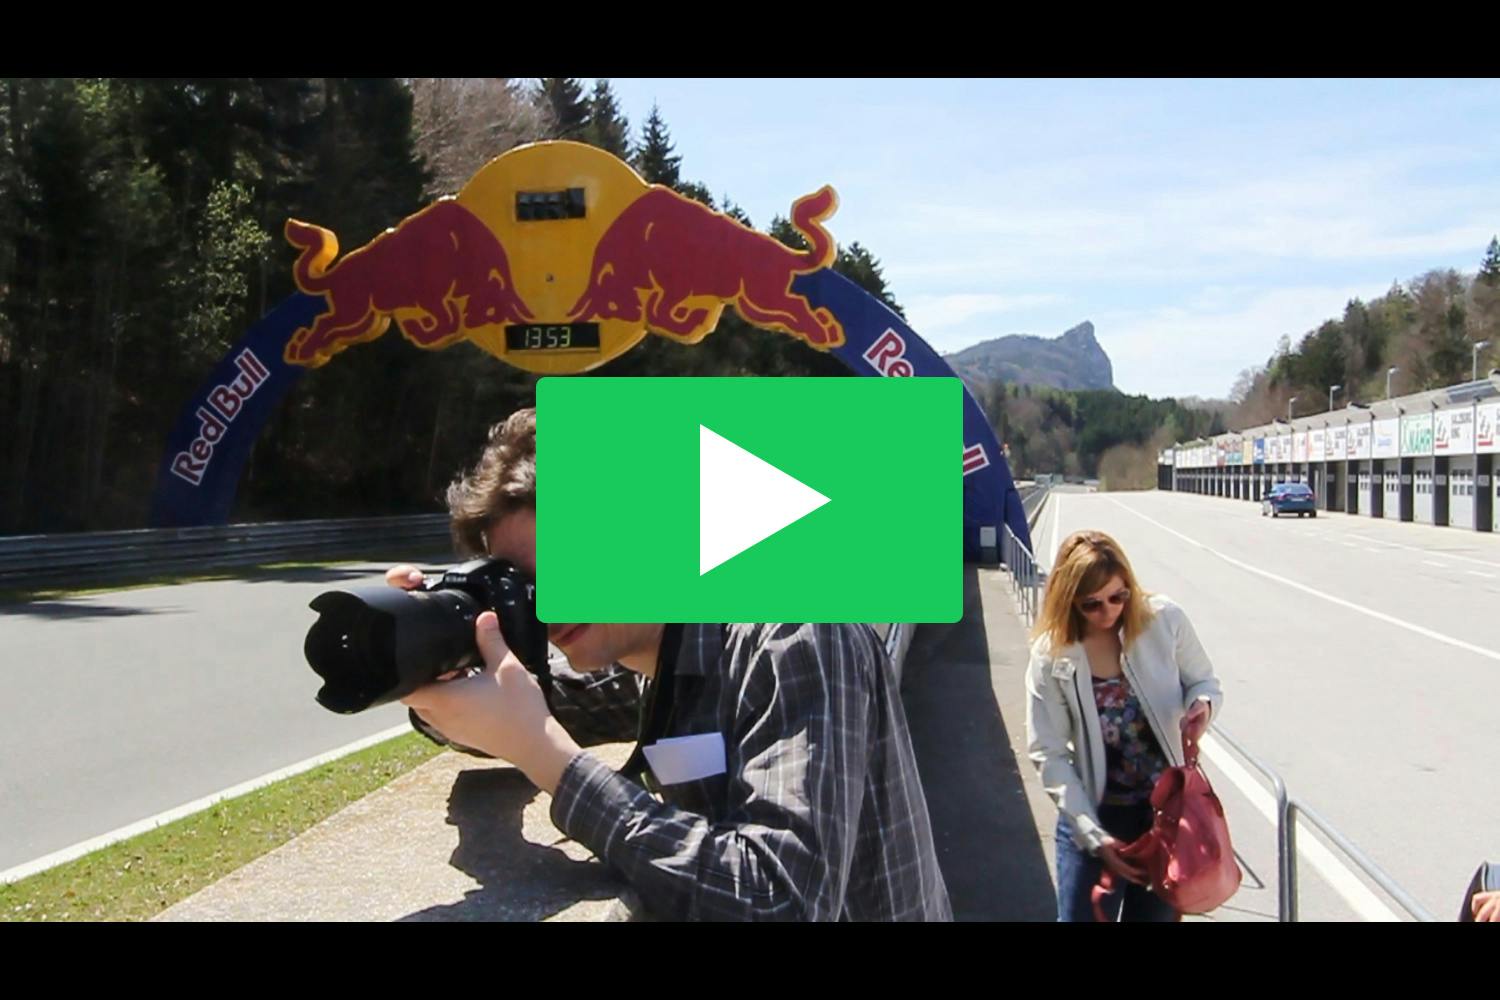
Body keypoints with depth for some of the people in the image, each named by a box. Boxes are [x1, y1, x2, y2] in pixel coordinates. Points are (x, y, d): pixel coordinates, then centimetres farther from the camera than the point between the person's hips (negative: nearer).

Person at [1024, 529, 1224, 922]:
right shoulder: (1051, 654, -13)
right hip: (1094, 814, -1)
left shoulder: (1165, 620, -11)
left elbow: (1204, 683, 4)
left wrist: (1202, 704, -21)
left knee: (1156, 913, 16)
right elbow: (1048, 754, -10)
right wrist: (1093, 835, -15)